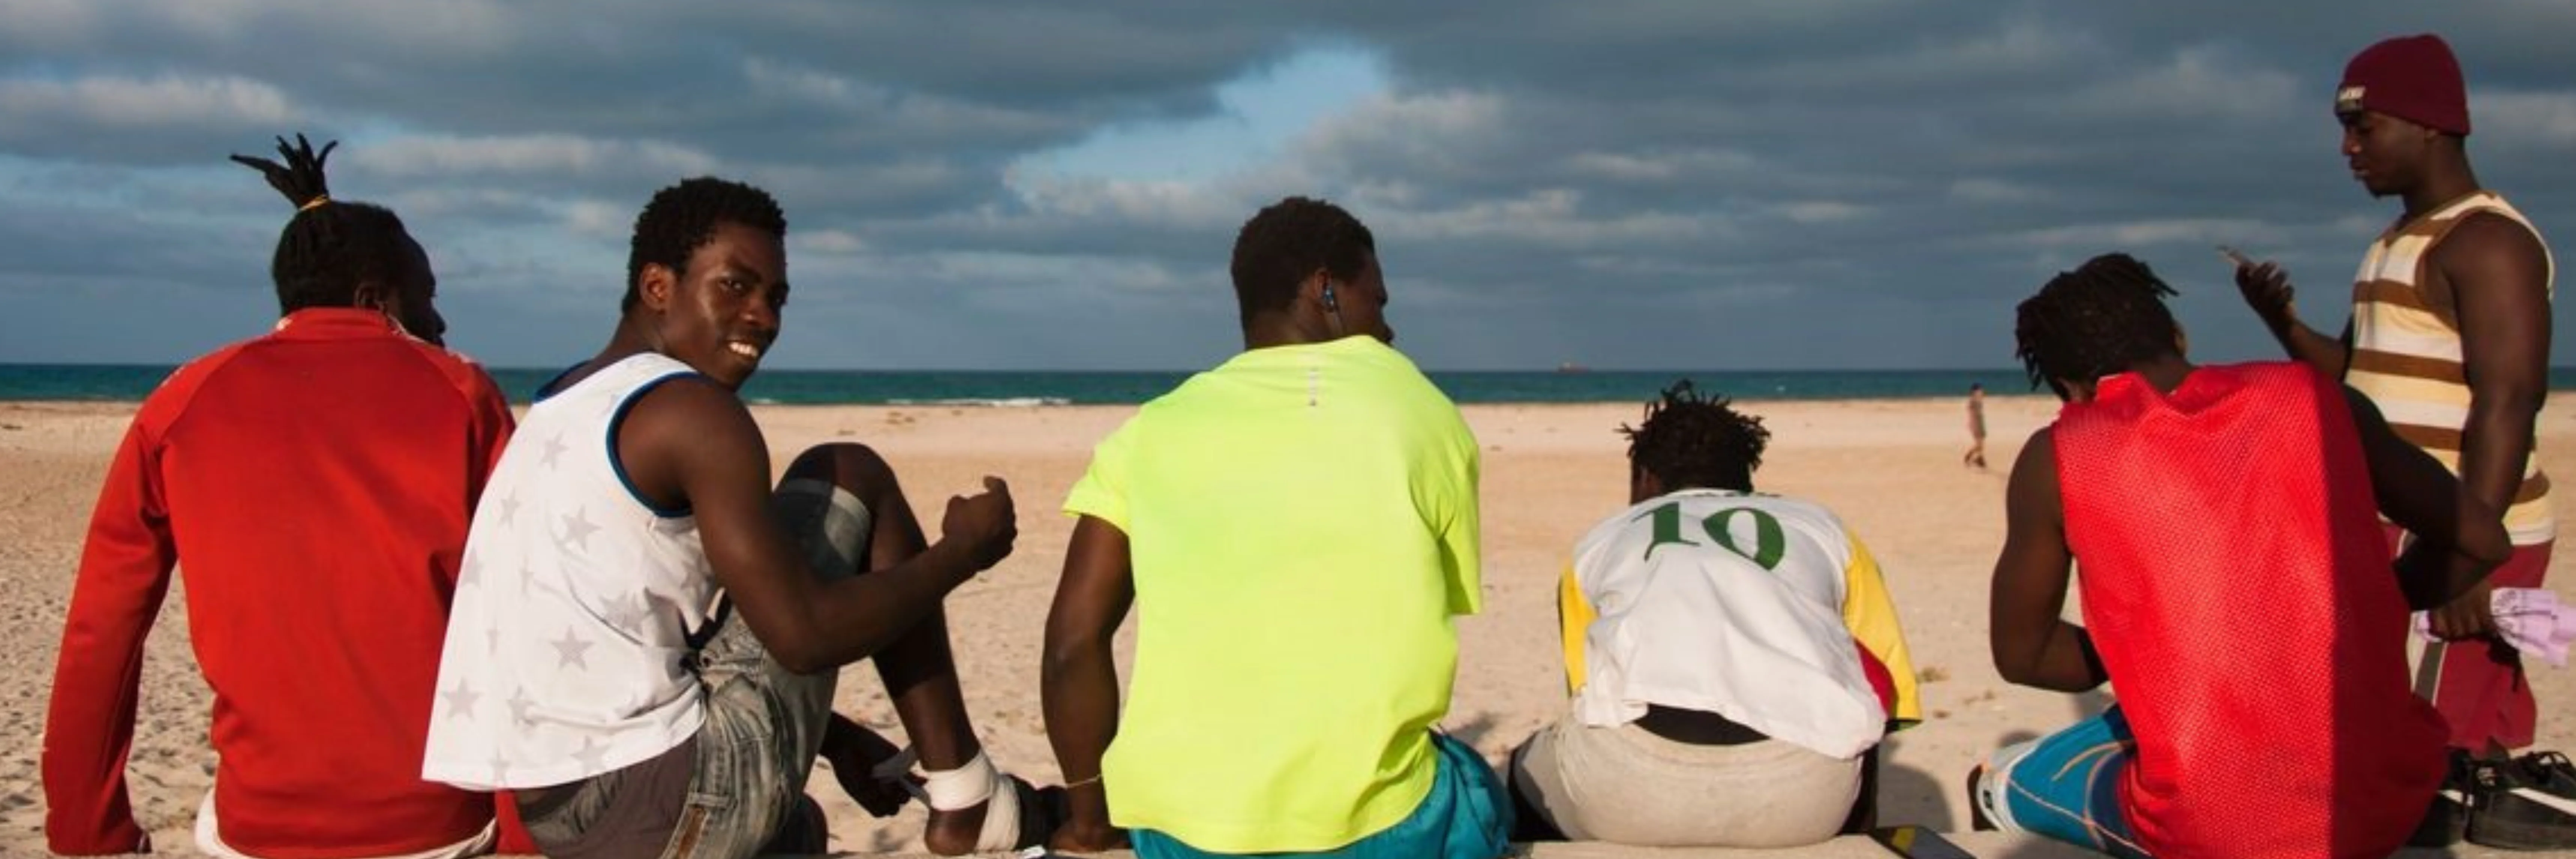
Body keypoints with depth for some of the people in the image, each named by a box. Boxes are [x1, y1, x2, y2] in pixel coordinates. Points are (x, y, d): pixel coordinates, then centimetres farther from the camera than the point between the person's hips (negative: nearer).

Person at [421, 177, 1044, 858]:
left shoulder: (562, 410, 17)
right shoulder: (690, 412, -11)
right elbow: (805, 635, -16)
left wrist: (830, 733, 26)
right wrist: (963, 549, 0)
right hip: (661, 804, -9)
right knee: (850, 477, 3)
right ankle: (965, 799, 7)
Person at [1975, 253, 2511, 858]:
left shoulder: (2056, 459, -4)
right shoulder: (2314, 398, 4)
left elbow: (2021, 656, 6)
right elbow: (2480, 540, 10)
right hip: (2389, 800, 4)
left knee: (1997, 783, 25)